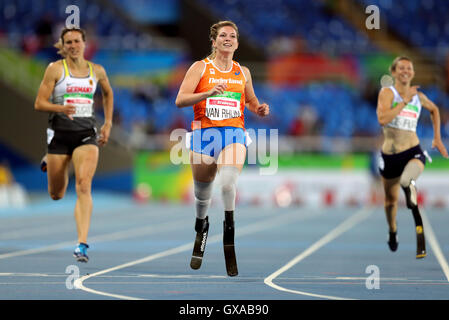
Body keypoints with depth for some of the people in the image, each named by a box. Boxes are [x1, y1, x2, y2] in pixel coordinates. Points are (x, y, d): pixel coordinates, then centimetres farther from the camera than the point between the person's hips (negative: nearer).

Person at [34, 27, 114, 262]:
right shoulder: (55, 69, -3)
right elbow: (39, 103, -6)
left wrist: (108, 124, 18)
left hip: (86, 134, 1)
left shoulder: (97, 71, 7)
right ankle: (50, 163, 48)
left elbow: (108, 94, 27)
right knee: (56, 195, 11)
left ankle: (82, 244, -23)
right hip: (60, 133, -1)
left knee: (84, 186, -19)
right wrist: (60, 108, -25)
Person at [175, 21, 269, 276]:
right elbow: (180, 100, -5)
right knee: (202, 193, 8)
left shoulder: (243, 72, 14)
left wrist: (260, 109, 6)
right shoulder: (200, 68, 4)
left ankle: (229, 236, -10)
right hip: (204, 133, 0)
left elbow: (251, 101, 29)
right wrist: (209, 93, -19)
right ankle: (202, 227, 40)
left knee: (228, 183, -26)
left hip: (234, 134, 0)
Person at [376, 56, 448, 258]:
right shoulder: (387, 92, -5)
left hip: (413, 152, 0)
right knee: (391, 199, 16)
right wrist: (405, 101, -20)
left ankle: (419, 228, -25)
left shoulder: (418, 96, 6)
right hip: (389, 156, 0)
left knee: (407, 182, -35)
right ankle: (393, 232, 47)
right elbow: (382, 119, -22)